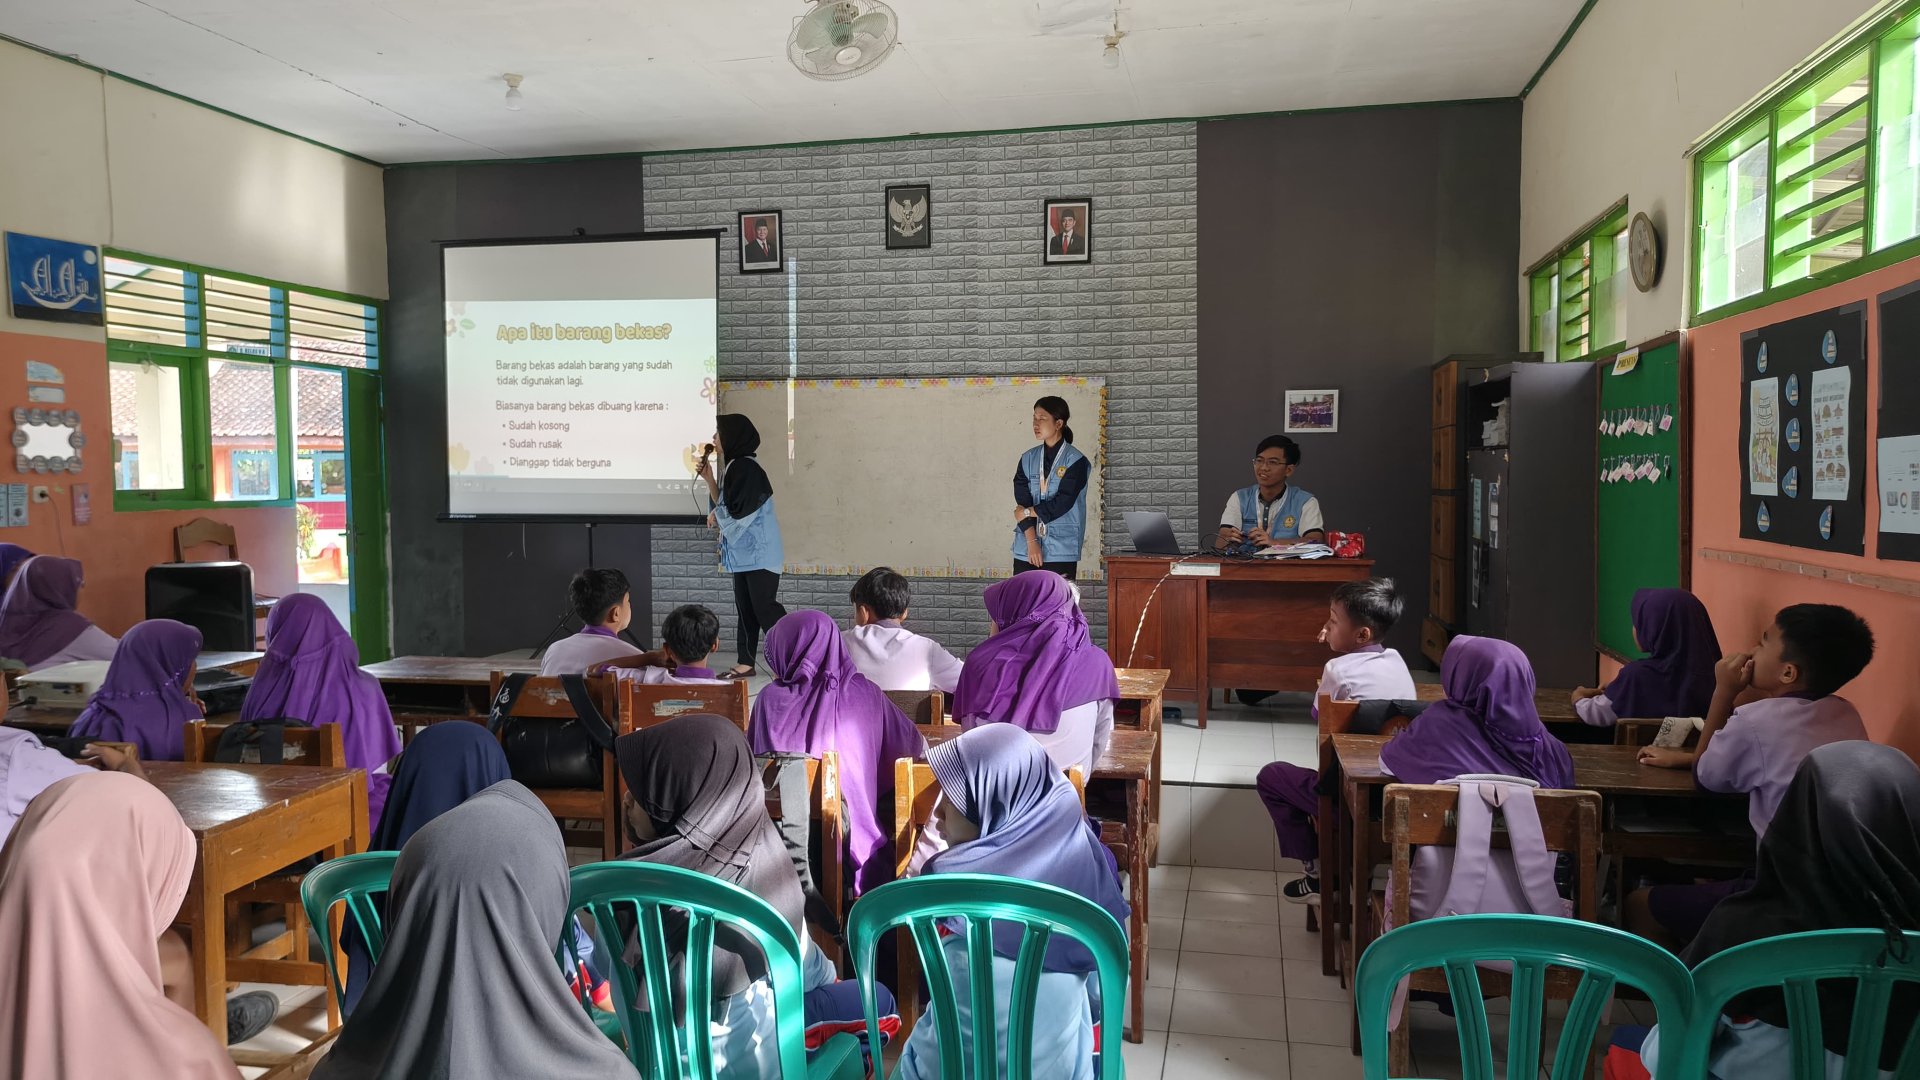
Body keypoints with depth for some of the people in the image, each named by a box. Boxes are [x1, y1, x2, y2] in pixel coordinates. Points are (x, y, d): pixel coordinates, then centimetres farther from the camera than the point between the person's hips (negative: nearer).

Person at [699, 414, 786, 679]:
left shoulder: (746, 468, -17)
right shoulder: (732, 467, 13)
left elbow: (741, 511, -22)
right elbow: (724, 504, 17)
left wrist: (715, 517, -4)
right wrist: (708, 478, 8)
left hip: (759, 552, -10)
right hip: (744, 552, 10)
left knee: (764, 607, -8)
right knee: (745, 607, 12)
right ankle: (746, 663, 19)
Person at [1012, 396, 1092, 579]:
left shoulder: (1075, 461, -5)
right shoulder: (1028, 459, 8)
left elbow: (1061, 504, -13)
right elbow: (1021, 503, 0)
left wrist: (1027, 512, -1)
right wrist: (1031, 540, -11)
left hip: (1061, 550, -4)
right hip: (1026, 549, 4)